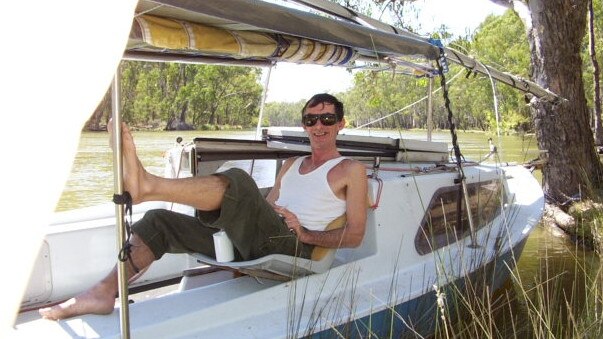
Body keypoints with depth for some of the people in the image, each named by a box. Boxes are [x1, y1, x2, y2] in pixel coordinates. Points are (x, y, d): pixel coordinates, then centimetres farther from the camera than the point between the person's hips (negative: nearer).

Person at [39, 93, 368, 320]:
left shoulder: (351, 170, 10)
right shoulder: (291, 165, 30)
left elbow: (355, 235, 1)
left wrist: (306, 234, -12)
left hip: (292, 245, -7)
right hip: (249, 242, 7)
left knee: (237, 181, -33)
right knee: (158, 221, -3)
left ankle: (146, 184, -46)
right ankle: (103, 293, -12)